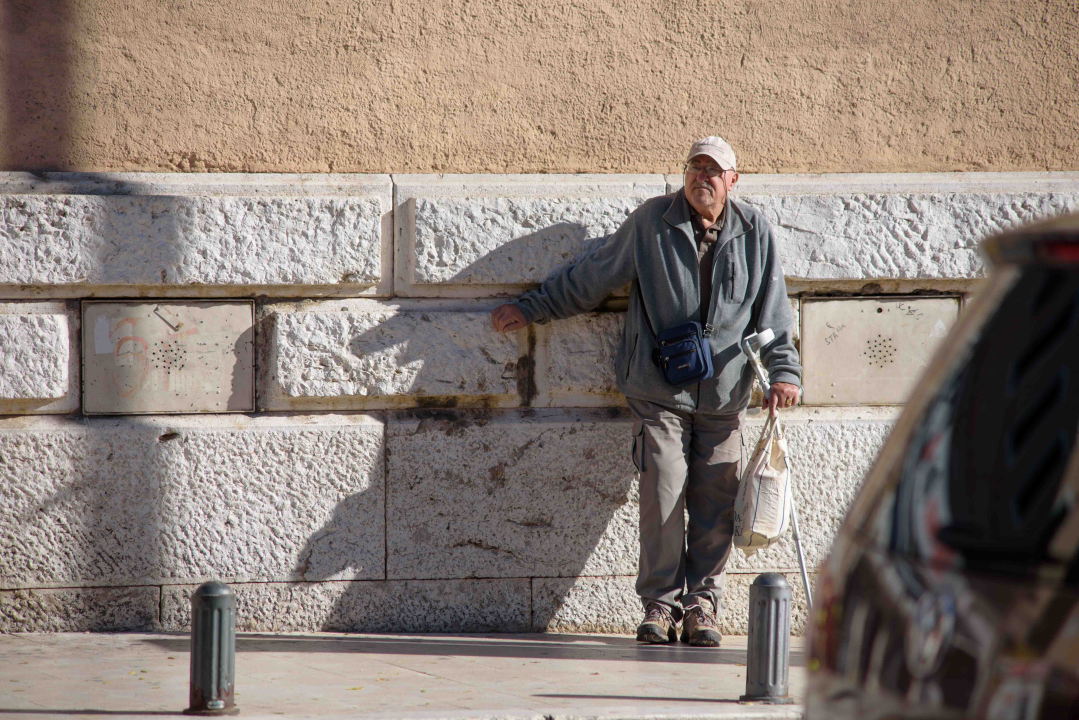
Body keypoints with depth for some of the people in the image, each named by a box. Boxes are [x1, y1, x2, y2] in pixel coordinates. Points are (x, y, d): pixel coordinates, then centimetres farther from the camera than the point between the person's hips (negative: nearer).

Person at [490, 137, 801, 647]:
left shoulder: (754, 233, 7)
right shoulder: (650, 223, 2)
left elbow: (771, 308, 9)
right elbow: (590, 278, 11)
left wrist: (783, 370, -1)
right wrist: (530, 309, 13)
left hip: (724, 395, 2)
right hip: (660, 391, -2)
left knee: (715, 506, 0)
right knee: (663, 496, -8)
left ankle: (700, 605, 11)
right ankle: (661, 604, 3)